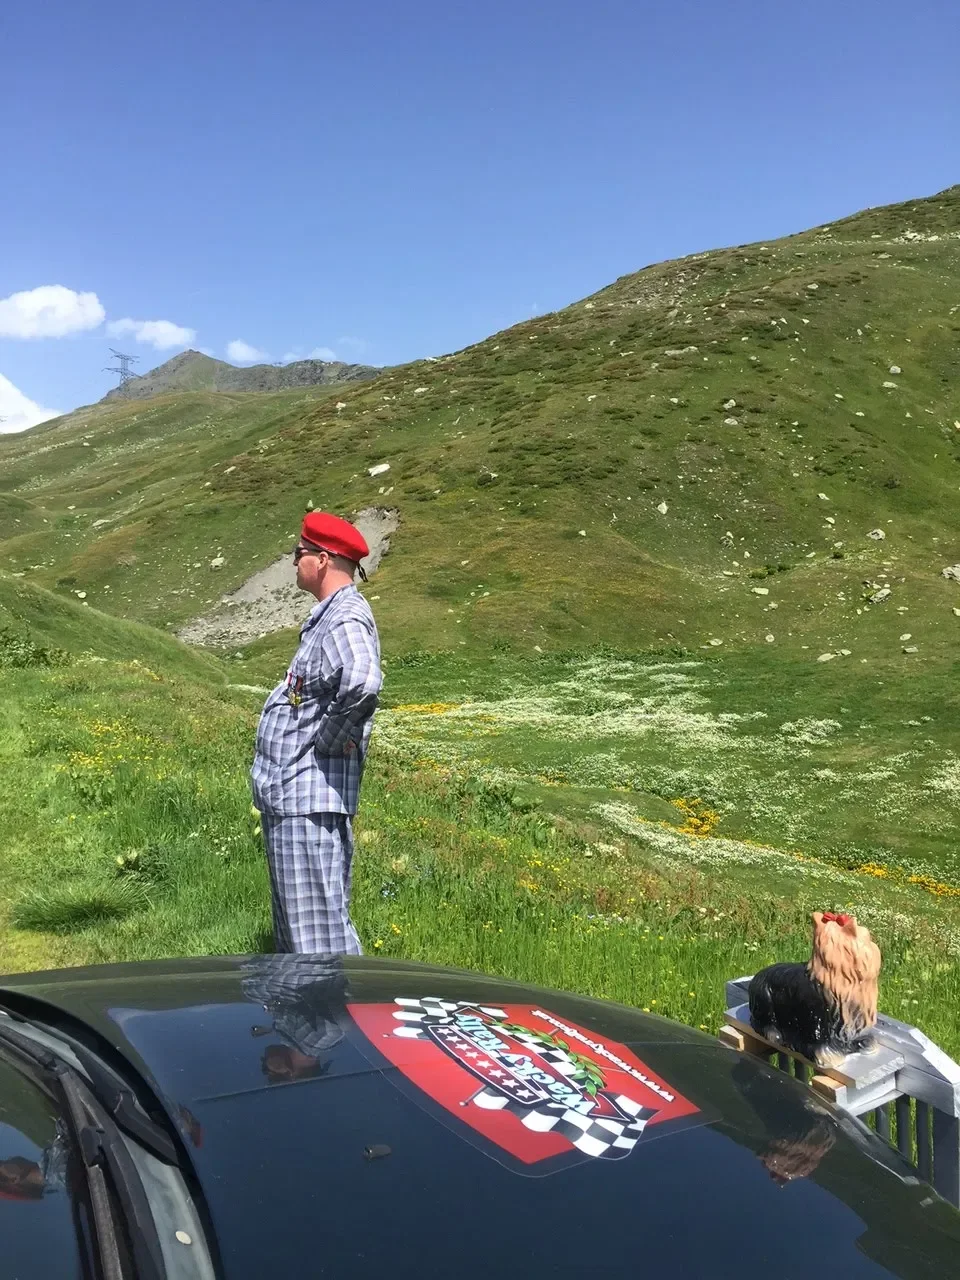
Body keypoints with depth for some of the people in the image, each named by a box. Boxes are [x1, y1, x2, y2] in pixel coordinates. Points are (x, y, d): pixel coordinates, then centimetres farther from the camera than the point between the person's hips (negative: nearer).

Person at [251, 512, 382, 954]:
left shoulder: (345, 621, -17)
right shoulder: (327, 616, 14)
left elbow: (362, 684, -39)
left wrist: (331, 739, -23)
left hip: (310, 796, -11)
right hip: (287, 793, 11)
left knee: (318, 925, -5)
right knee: (293, 920, 21)